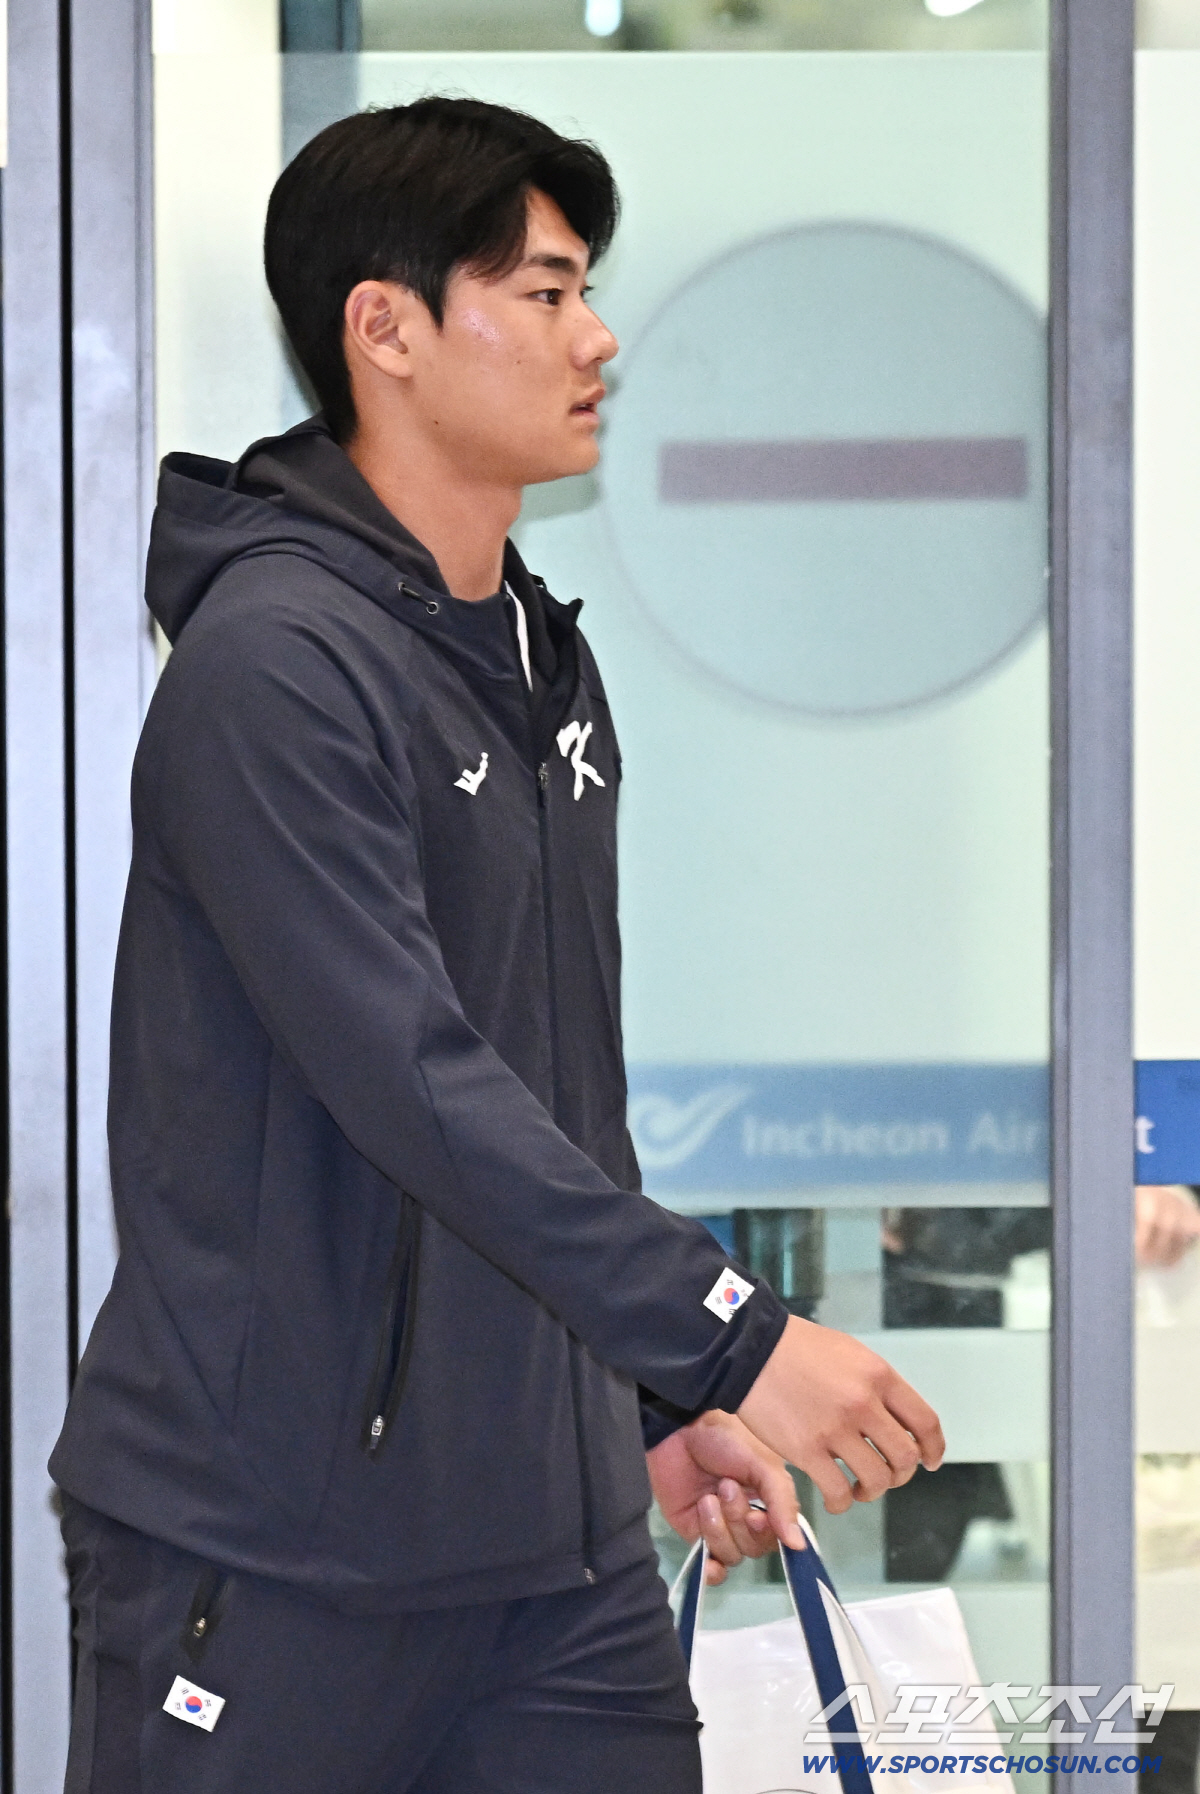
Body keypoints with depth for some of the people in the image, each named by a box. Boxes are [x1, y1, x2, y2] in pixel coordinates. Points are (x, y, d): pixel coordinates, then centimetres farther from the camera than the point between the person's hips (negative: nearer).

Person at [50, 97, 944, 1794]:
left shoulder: (549, 663, 14)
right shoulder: (278, 659, -15)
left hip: (555, 1535, 8)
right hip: (265, 1552, -8)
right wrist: (731, 1336, -28)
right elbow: (416, 1083, -24)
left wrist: (664, 1402, 16)